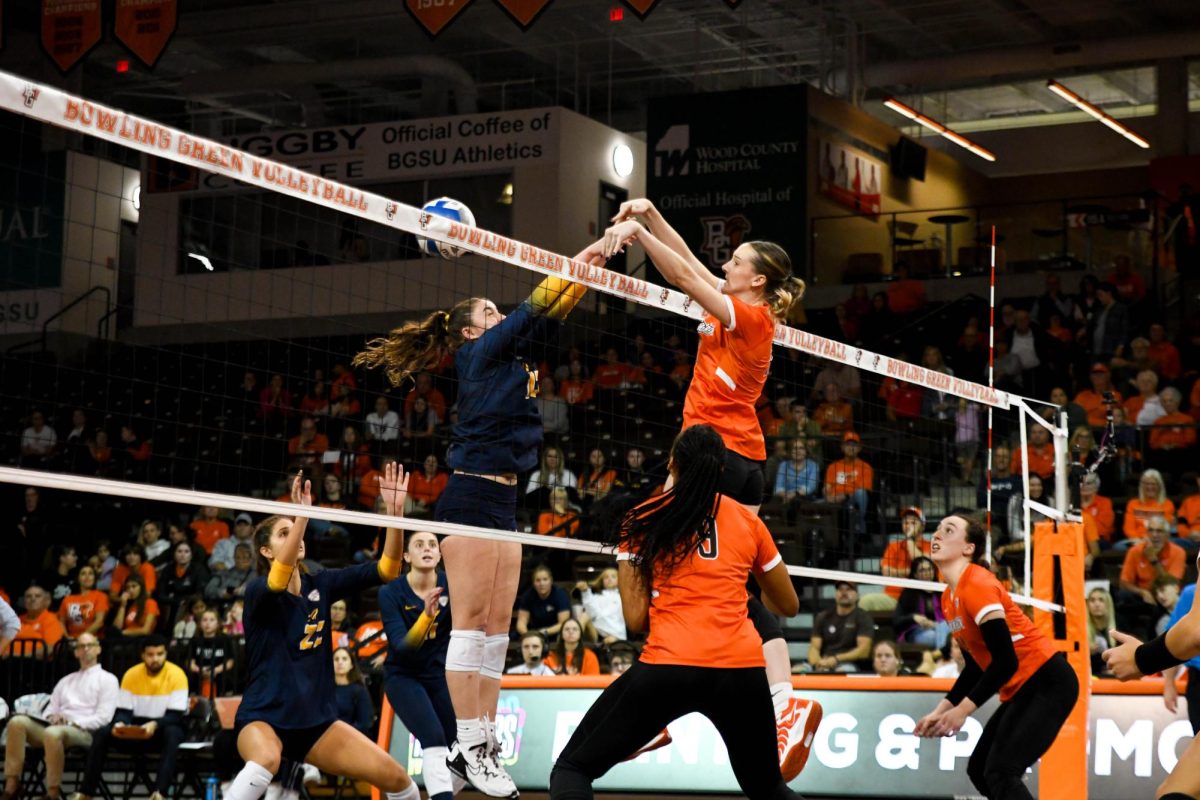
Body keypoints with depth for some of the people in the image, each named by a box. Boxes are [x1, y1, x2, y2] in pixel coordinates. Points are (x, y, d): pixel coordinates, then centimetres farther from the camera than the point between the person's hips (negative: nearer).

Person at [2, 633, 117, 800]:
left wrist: (73, 722, -12)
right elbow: (50, 709, 24)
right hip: (57, 726, 6)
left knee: (53, 732, -40)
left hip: (84, 731, -6)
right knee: (17, 721, -22)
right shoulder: (65, 681, 31)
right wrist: (53, 717, -2)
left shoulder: (107, 679, 12)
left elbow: (104, 717, -1)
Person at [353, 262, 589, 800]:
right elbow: (537, 306, -10)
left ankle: (484, 743, 4)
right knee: (471, 621, -10)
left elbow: (551, 313, 19)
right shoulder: (480, 352, -3)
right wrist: (595, 251, -8)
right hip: (472, 497, -9)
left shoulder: (512, 355, 20)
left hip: (503, 502, 9)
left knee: (497, 626, 4)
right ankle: (467, 745, -10)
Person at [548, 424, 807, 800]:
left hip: (668, 666, -3)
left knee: (572, 769, 9)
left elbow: (635, 618, 3)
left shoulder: (643, 521, 8)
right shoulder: (747, 520, 14)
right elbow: (788, 606, 25)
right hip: (743, 669, 3)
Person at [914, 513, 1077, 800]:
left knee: (1000, 772, -19)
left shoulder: (977, 585, -18)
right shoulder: (949, 598, 10)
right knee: (978, 769, 11)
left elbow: (1005, 661, -23)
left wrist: (963, 710, -19)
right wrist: (942, 710, 8)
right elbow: (975, 666, 17)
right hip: (1020, 691, 10)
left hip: (1047, 684, -10)